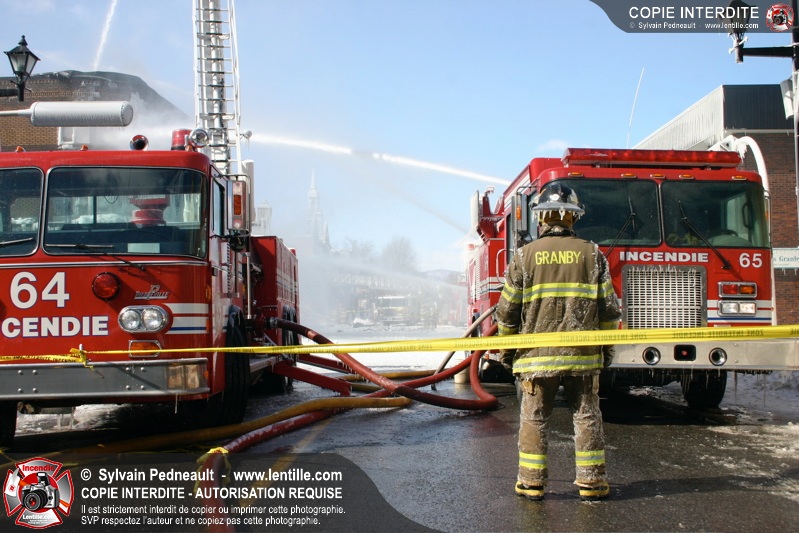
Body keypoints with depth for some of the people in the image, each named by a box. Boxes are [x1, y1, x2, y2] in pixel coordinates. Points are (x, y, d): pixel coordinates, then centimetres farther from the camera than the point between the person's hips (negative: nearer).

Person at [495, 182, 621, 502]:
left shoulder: (524, 255, -1)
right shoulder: (592, 254, 3)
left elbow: (507, 310, 0)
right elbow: (609, 308, 3)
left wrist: (506, 349, 12)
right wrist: (607, 347, 14)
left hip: (537, 354, -1)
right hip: (583, 354, 1)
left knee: (534, 418, 7)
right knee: (587, 416, 8)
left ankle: (532, 482, 10)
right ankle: (591, 481, 12)